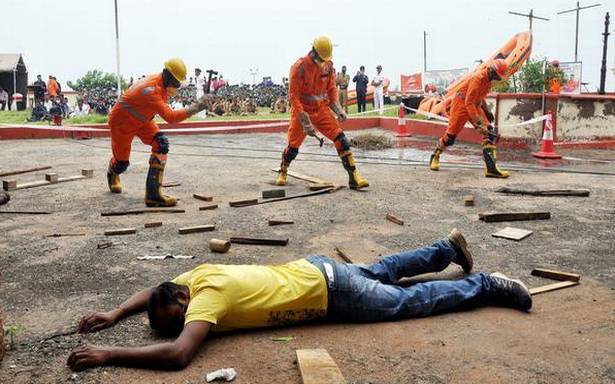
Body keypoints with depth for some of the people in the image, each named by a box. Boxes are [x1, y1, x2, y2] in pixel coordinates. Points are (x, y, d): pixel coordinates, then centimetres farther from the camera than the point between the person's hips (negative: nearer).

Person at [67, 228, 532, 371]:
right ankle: (448, 248, 45)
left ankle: (486, 286, 21)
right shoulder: (198, 274, -5)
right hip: (314, 270, 8)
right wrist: (115, 314, 1)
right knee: (381, 273, 29)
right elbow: (150, 292, 15)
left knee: (410, 301, 7)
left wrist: (109, 354, -34)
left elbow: (177, 355, -41)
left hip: (329, 291, -8)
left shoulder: (208, 294, -29)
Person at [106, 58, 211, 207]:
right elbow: (170, 117, -50)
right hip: (121, 122, -7)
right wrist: (195, 108, -50)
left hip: (141, 121, 8)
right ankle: (112, 173, 51)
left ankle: (153, 193, -21)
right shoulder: (151, 89, -39)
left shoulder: (162, 83, -10)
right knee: (122, 163, 8)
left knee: (161, 144, -18)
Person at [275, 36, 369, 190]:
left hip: (322, 109, 4)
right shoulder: (299, 67, -19)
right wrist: (305, 122, -23)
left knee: (341, 139, -10)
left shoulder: (328, 65, -2)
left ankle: (353, 178, -8)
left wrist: (339, 110, -3)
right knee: (293, 146, -1)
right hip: (302, 111, -4)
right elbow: (293, 97, -19)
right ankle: (282, 172, 30)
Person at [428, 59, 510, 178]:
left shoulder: (489, 79, 3)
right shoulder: (478, 78, -25)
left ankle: (491, 167, -16)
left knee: (489, 132, -10)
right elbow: (469, 102, -30)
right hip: (461, 105, -8)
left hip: (475, 106, 8)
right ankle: (435, 157, 27)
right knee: (450, 136, -2)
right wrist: (478, 122, -34)